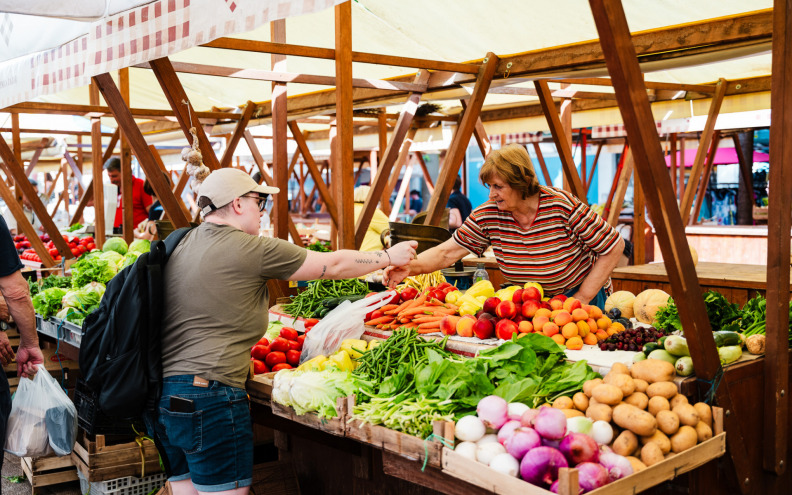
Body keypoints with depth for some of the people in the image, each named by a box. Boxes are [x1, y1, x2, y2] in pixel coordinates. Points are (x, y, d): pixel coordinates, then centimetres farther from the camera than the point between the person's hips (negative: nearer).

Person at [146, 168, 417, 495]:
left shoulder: (180, 244, 11)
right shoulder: (252, 251, -9)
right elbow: (334, 265, -1)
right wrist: (389, 257, 13)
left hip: (158, 391, 9)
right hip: (207, 393, -9)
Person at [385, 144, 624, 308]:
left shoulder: (563, 207, -22)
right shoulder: (487, 215, -12)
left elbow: (614, 247, -14)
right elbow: (446, 253, -11)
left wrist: (581, 299, -15)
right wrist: (408, 267, -30)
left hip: (579, 295, -3)